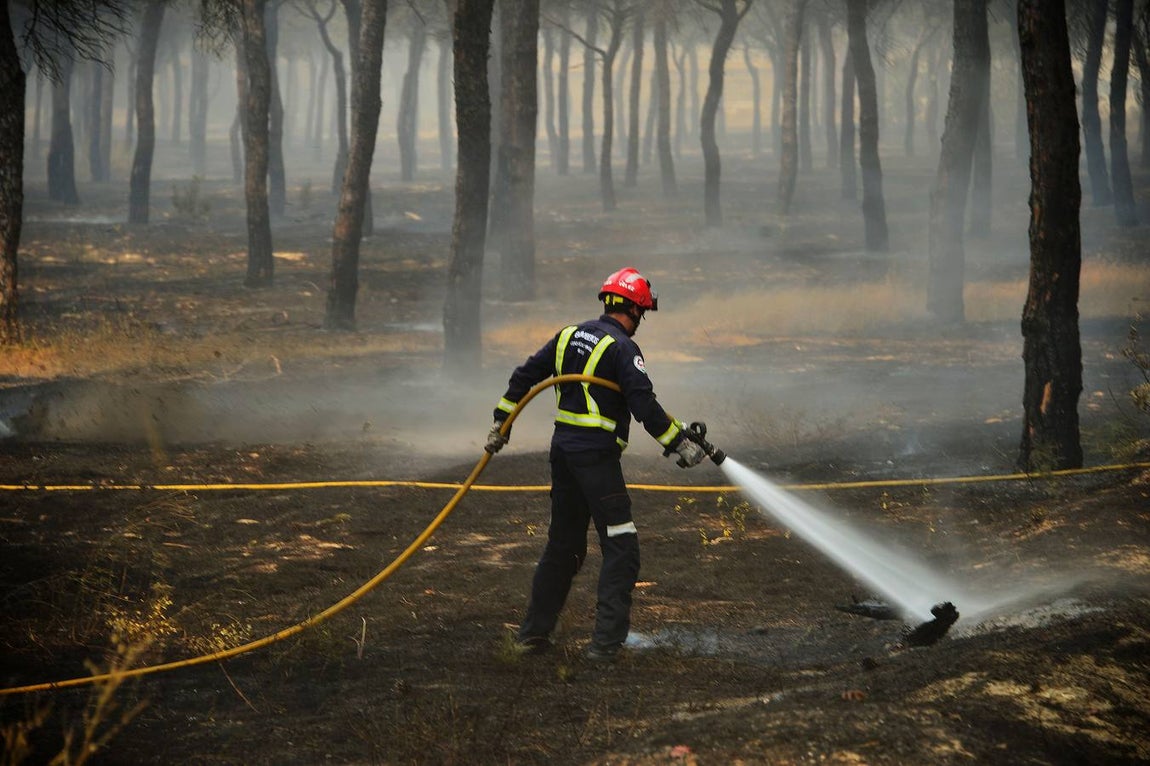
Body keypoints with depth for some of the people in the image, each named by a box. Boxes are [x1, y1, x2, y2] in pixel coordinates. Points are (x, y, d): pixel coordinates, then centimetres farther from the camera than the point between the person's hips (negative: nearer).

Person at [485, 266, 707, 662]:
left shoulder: (569, 336, 12)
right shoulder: (622, 348, -11)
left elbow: (524, 377, 14)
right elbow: (644, 405, -18)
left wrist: (502, 422, 21)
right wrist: (681, 444, -12)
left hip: (563, 448, 8)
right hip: (597, 455, -8)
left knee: (563, 544, 18)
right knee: (621, 548, -4)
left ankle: (534, 631, 22)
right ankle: (605, 641, -11)